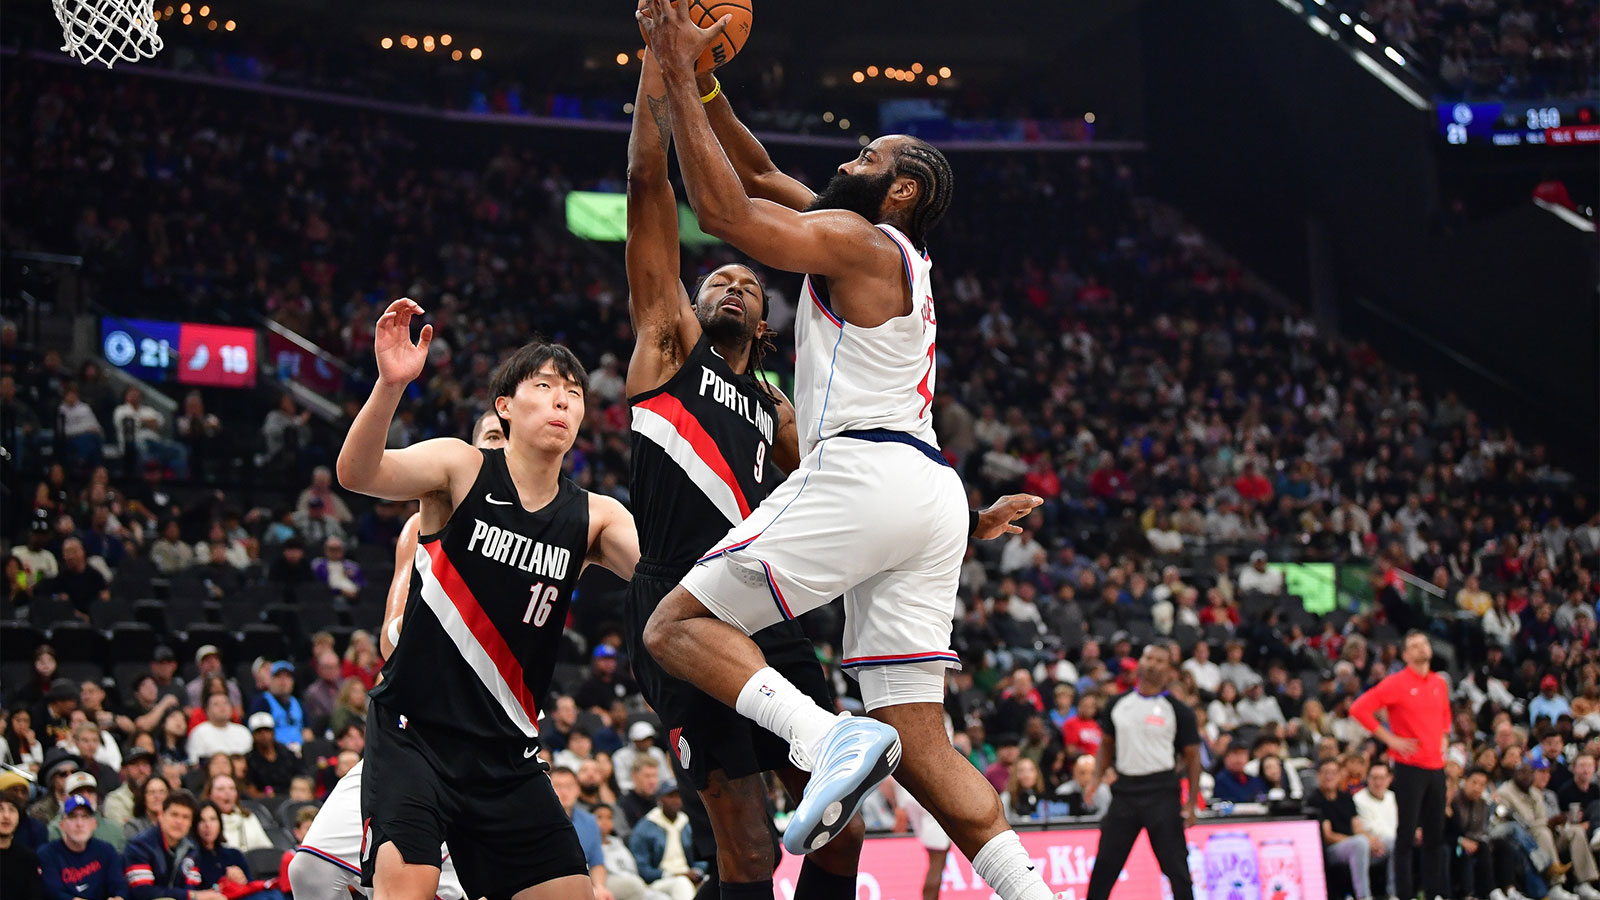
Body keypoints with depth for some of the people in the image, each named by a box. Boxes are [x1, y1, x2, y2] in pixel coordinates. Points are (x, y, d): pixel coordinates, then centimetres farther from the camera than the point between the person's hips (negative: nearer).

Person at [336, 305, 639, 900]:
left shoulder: (592, 517, 5)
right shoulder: (462, 467, -4)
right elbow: (357, 474, -21)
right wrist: (389, 385, -40)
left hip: (508, 755, 5)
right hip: (414, 732, -5)